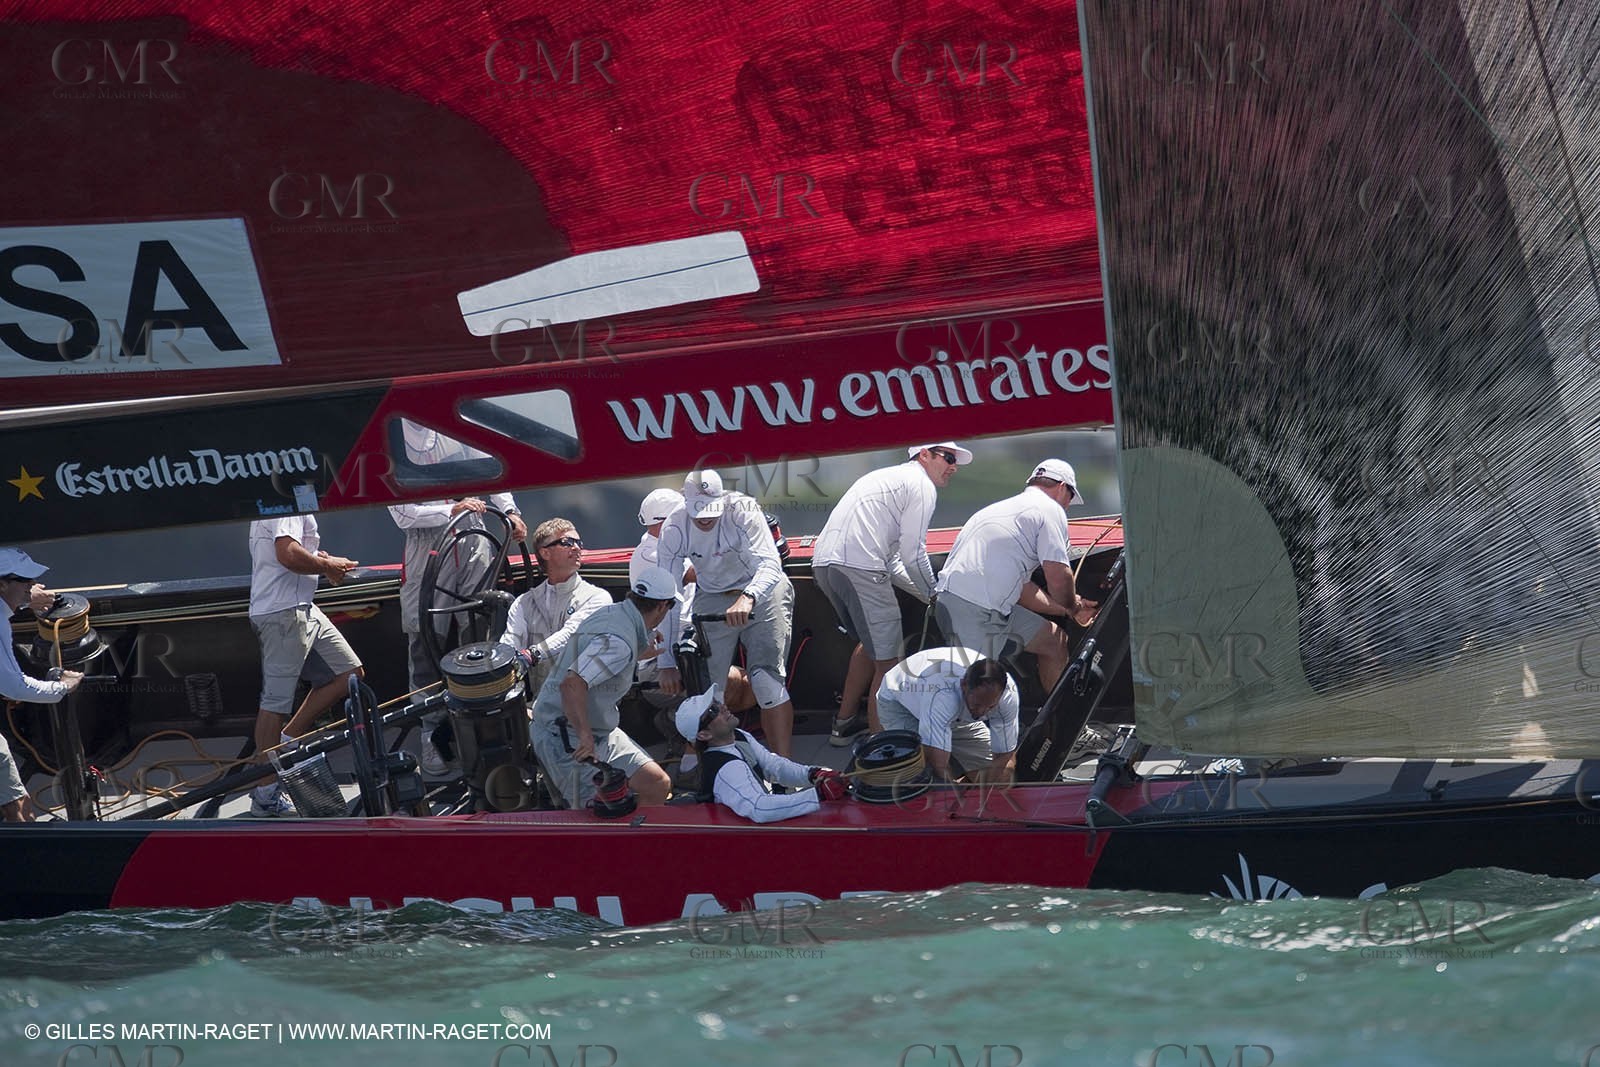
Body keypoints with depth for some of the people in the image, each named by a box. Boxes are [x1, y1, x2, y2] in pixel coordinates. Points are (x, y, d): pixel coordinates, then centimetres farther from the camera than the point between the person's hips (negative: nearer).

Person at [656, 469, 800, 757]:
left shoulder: (743, 511, -28)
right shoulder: (674, 528, -20)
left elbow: (769, 566, -37)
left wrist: (747, 599, -59)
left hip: (760, 591, -3)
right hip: (711, 599, 3)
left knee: (767, 680, -17)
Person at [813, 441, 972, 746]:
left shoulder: (888, 478, 32)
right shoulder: (921, 484, 2)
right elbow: (912, 554, -5)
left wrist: (926, 594, 28)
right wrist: (934, 594, 10)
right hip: (857, 567, -10)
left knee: (869, 643, 29)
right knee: (887, 662, -5)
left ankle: (844, 722, 36)